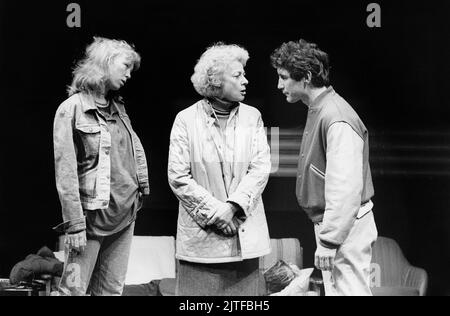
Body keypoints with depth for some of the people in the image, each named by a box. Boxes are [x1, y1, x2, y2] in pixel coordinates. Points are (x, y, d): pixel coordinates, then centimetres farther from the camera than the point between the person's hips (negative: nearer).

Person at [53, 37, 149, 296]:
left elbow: (135, 148, 21)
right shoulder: (72, 109, -8)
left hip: (125, 215, 7)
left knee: (112, 290, 9)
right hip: (92, 216, -7)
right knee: (74, 289, -7)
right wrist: (75, 224, -16)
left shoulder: (118, 107, 12)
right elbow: (65, 171, -12)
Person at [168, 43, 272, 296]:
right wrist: (214, 213, -12)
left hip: (245, 234, 2)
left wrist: (232, 207, -13)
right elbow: (178, 177, -5)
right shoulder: (186, 120, 0)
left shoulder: (252, 117, 8)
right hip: (201, 235, -2)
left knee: (245, 291, 4)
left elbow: (261, 168, 0)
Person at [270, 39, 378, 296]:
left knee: (348, 290, -5)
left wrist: (329, 241, -24)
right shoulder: (317, 111, 11)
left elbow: (346, 187, -25)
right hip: (328, 223, 10)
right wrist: (325, 233, 16)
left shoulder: (337, 120, -20)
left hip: (345, 226, -10)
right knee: (335, 288, 14)